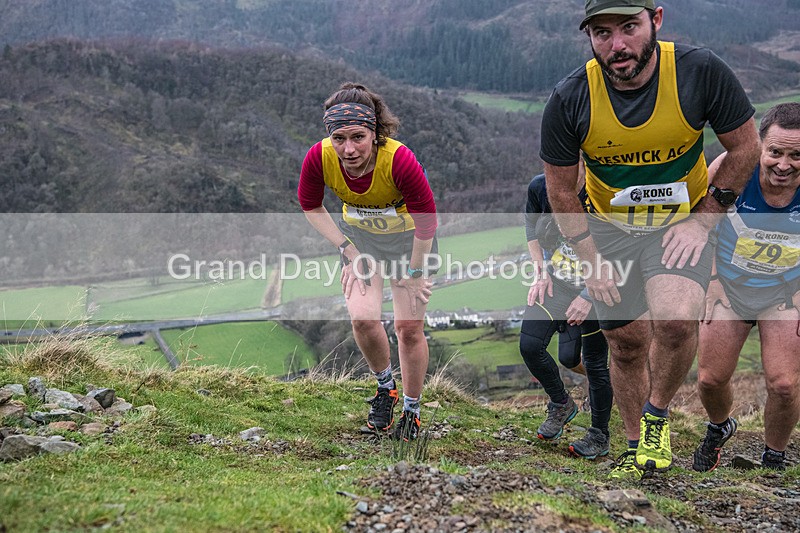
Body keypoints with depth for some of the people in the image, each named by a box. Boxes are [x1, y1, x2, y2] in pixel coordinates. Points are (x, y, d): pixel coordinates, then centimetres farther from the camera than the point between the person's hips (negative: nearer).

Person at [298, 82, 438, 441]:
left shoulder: (399, 160, -38)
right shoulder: (319, 158, -29)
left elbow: (426, 221, -23)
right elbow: (310, 206, -7)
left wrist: (414, 272, -12)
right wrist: (348, 251, -11)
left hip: (408, 238, -2)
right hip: (359, 235, 2)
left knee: (409, 326, -2)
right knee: (362, 318, -13)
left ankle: (411, 412, 19)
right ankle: (385, 386, 17)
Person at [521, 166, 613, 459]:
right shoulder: (540, 187, -12)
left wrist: (589, 297, -22)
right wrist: (541, 271, 2)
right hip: (554, 284, 4)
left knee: (595, 362, -1)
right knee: (529, 345, -8)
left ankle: (599, 437, 20)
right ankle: (561, 404, 20)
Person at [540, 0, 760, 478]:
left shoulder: (701, 70, -21)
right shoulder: (570, 99, -18)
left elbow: (745, 147, -6)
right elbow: (561, 191, -5)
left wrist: (703, 220, -10)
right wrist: (593, 260, -7)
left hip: (681, 222, -1)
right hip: (608, 229, 2)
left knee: (675, 321, -27)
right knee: (627, 345, 8)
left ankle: (658, 413, 3)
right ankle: (636, 447, 32)